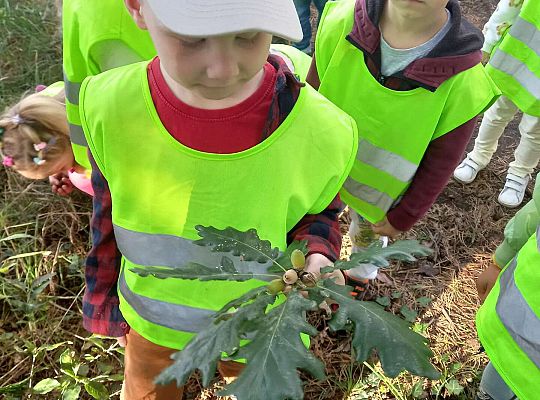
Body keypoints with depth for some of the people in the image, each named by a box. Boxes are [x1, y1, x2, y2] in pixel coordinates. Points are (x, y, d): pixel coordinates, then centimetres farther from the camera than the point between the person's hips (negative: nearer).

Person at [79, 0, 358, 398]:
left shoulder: (322, 131, -29)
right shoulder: (108, 109, -26)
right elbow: (109, 217, -7)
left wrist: (316, 257, -28)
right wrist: (105, 305, 4)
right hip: (153, 320, 1)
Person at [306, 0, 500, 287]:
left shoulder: (463, 82, -27)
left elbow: (440, 164, -13)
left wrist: (402, 218, -5)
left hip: (379, 196, -1)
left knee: (367, 235, 25)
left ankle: (360, 276, 59)